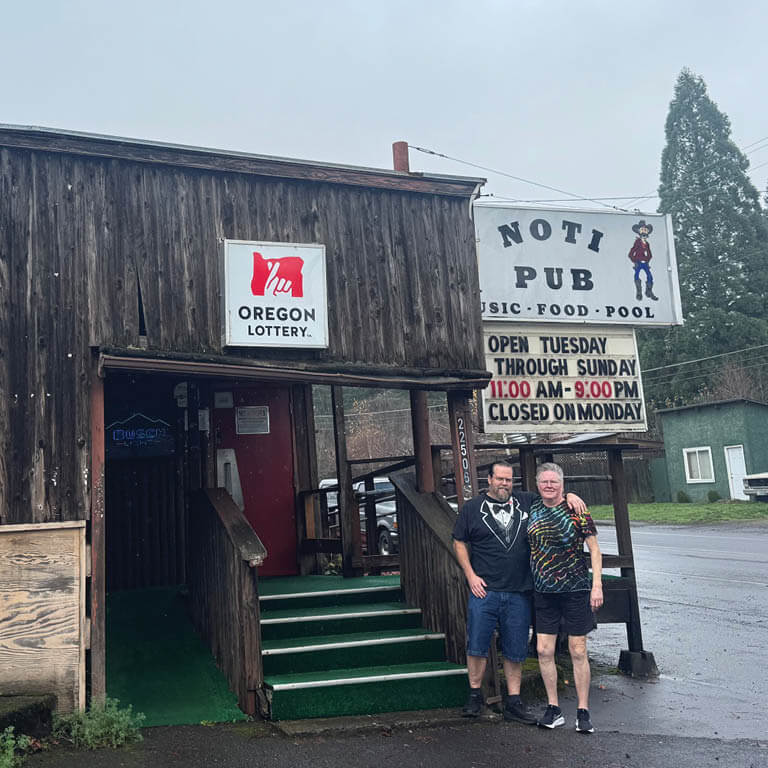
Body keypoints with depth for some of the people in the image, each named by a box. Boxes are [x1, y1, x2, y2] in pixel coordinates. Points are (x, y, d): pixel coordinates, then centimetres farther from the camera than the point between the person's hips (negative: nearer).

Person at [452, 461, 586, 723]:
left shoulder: (526, 502, 9)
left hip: (518, 593, 2)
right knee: (477, 645, 0)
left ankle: (513, 703, 17)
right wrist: (471, 575, -3)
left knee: (515, 651, 7)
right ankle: (475, 695, 17)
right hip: (484, 589, -2)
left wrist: (570, 496, -3)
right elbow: (459, 543, 7)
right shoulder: (472, 508, 5)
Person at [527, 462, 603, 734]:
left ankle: (583, 711, 15)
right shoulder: (532, 510, 4)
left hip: (575, 589, -4)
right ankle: (553, 710, 18)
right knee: (544, 651, 4)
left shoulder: (576, 510, -7)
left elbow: (594, 549, -5)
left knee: (578, 652, 3)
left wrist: (597, 584, -11)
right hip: (543, 592, 4)